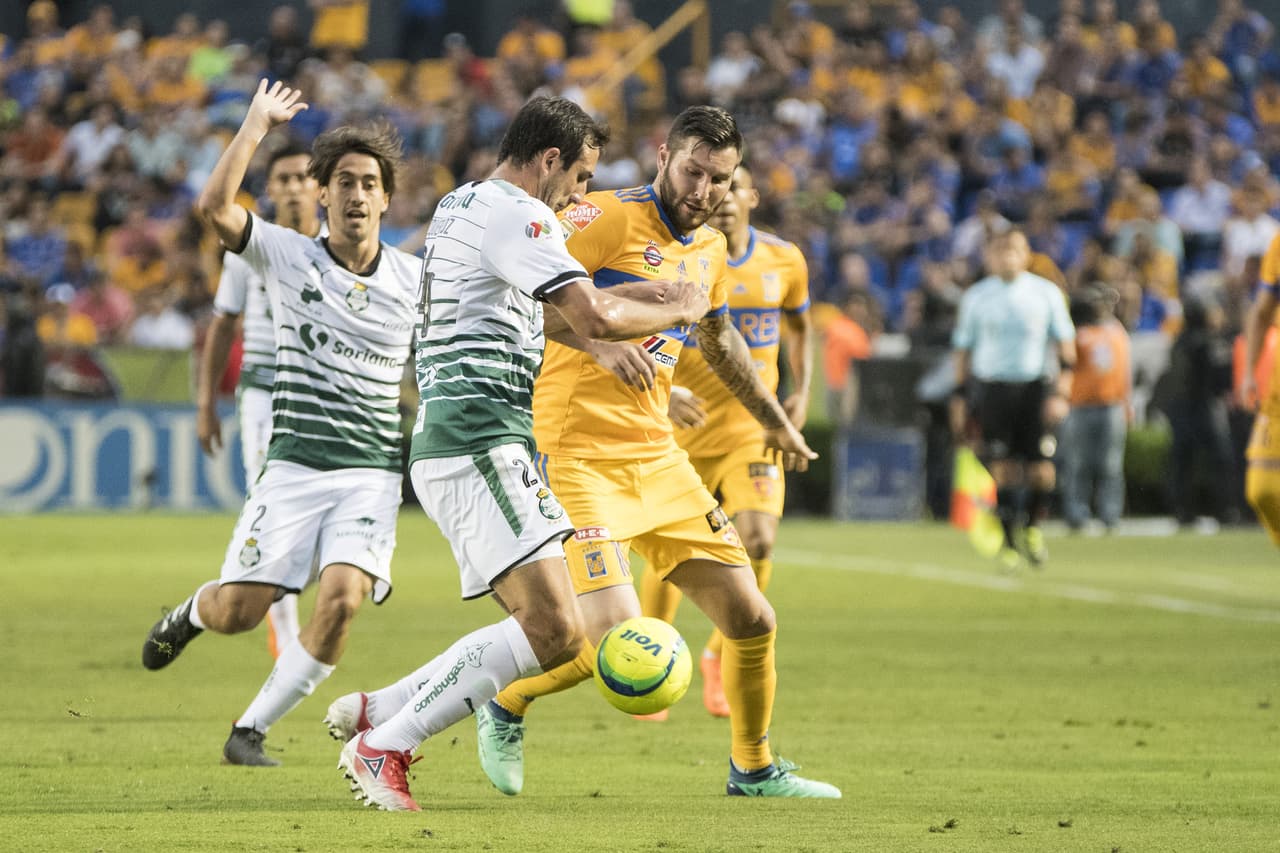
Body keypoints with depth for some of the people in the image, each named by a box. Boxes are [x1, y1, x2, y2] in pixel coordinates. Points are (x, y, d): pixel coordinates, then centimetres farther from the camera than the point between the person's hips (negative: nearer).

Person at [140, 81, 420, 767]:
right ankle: (191, 611, 34)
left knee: (342, 599, -22)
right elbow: (214, 205, -15)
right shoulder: (289, 257, -1)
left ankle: (252, 729, -4)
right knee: (236, 612, -6)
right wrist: (258, 123, -10)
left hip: (373, 472, 1)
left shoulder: (415, 279, 6)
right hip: (295, 466, -1)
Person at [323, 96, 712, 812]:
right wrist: (678, 310, -3)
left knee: (554, 631, 6)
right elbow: (595, 316, -20)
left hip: (456, 449, 11)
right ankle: (384, 747, -14)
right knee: (554, 628, -18)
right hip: (479, 445, -11)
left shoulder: (461, 205, 23)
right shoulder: (514, 215, -9)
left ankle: (377, 712, 8)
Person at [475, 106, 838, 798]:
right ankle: (504, 708, 11)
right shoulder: (612, 218, -12)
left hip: (656, 455, 8)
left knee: (751, 620, 6)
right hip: (579, 453, -8)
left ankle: (753, 768, 27)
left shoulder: (709, 249, 13)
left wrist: (775, 422, 41)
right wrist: (599, 343, -34)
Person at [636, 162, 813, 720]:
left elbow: (798, 324, 19)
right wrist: (663, 391, -29)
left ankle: (719, 655, 9)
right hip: (685, 429, -2)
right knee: (670, 558, 2)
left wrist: (801, 392, 6)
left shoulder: (784, 261, 0)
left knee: (758, 543, -16)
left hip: (753, 428, 2)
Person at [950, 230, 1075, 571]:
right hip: (992, 387, 0)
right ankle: (1010, 540, 6)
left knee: (1042, 471, -9)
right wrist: (960, 395, 7)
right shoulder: (976, 297, 7)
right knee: (1003, 468, -5)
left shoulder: (1046, 293, 5)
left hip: (1035, 386, 0)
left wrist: (1062, 390, -4)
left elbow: (1065, 344, 6)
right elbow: (963, 348, 13)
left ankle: (1033, 527, 16)